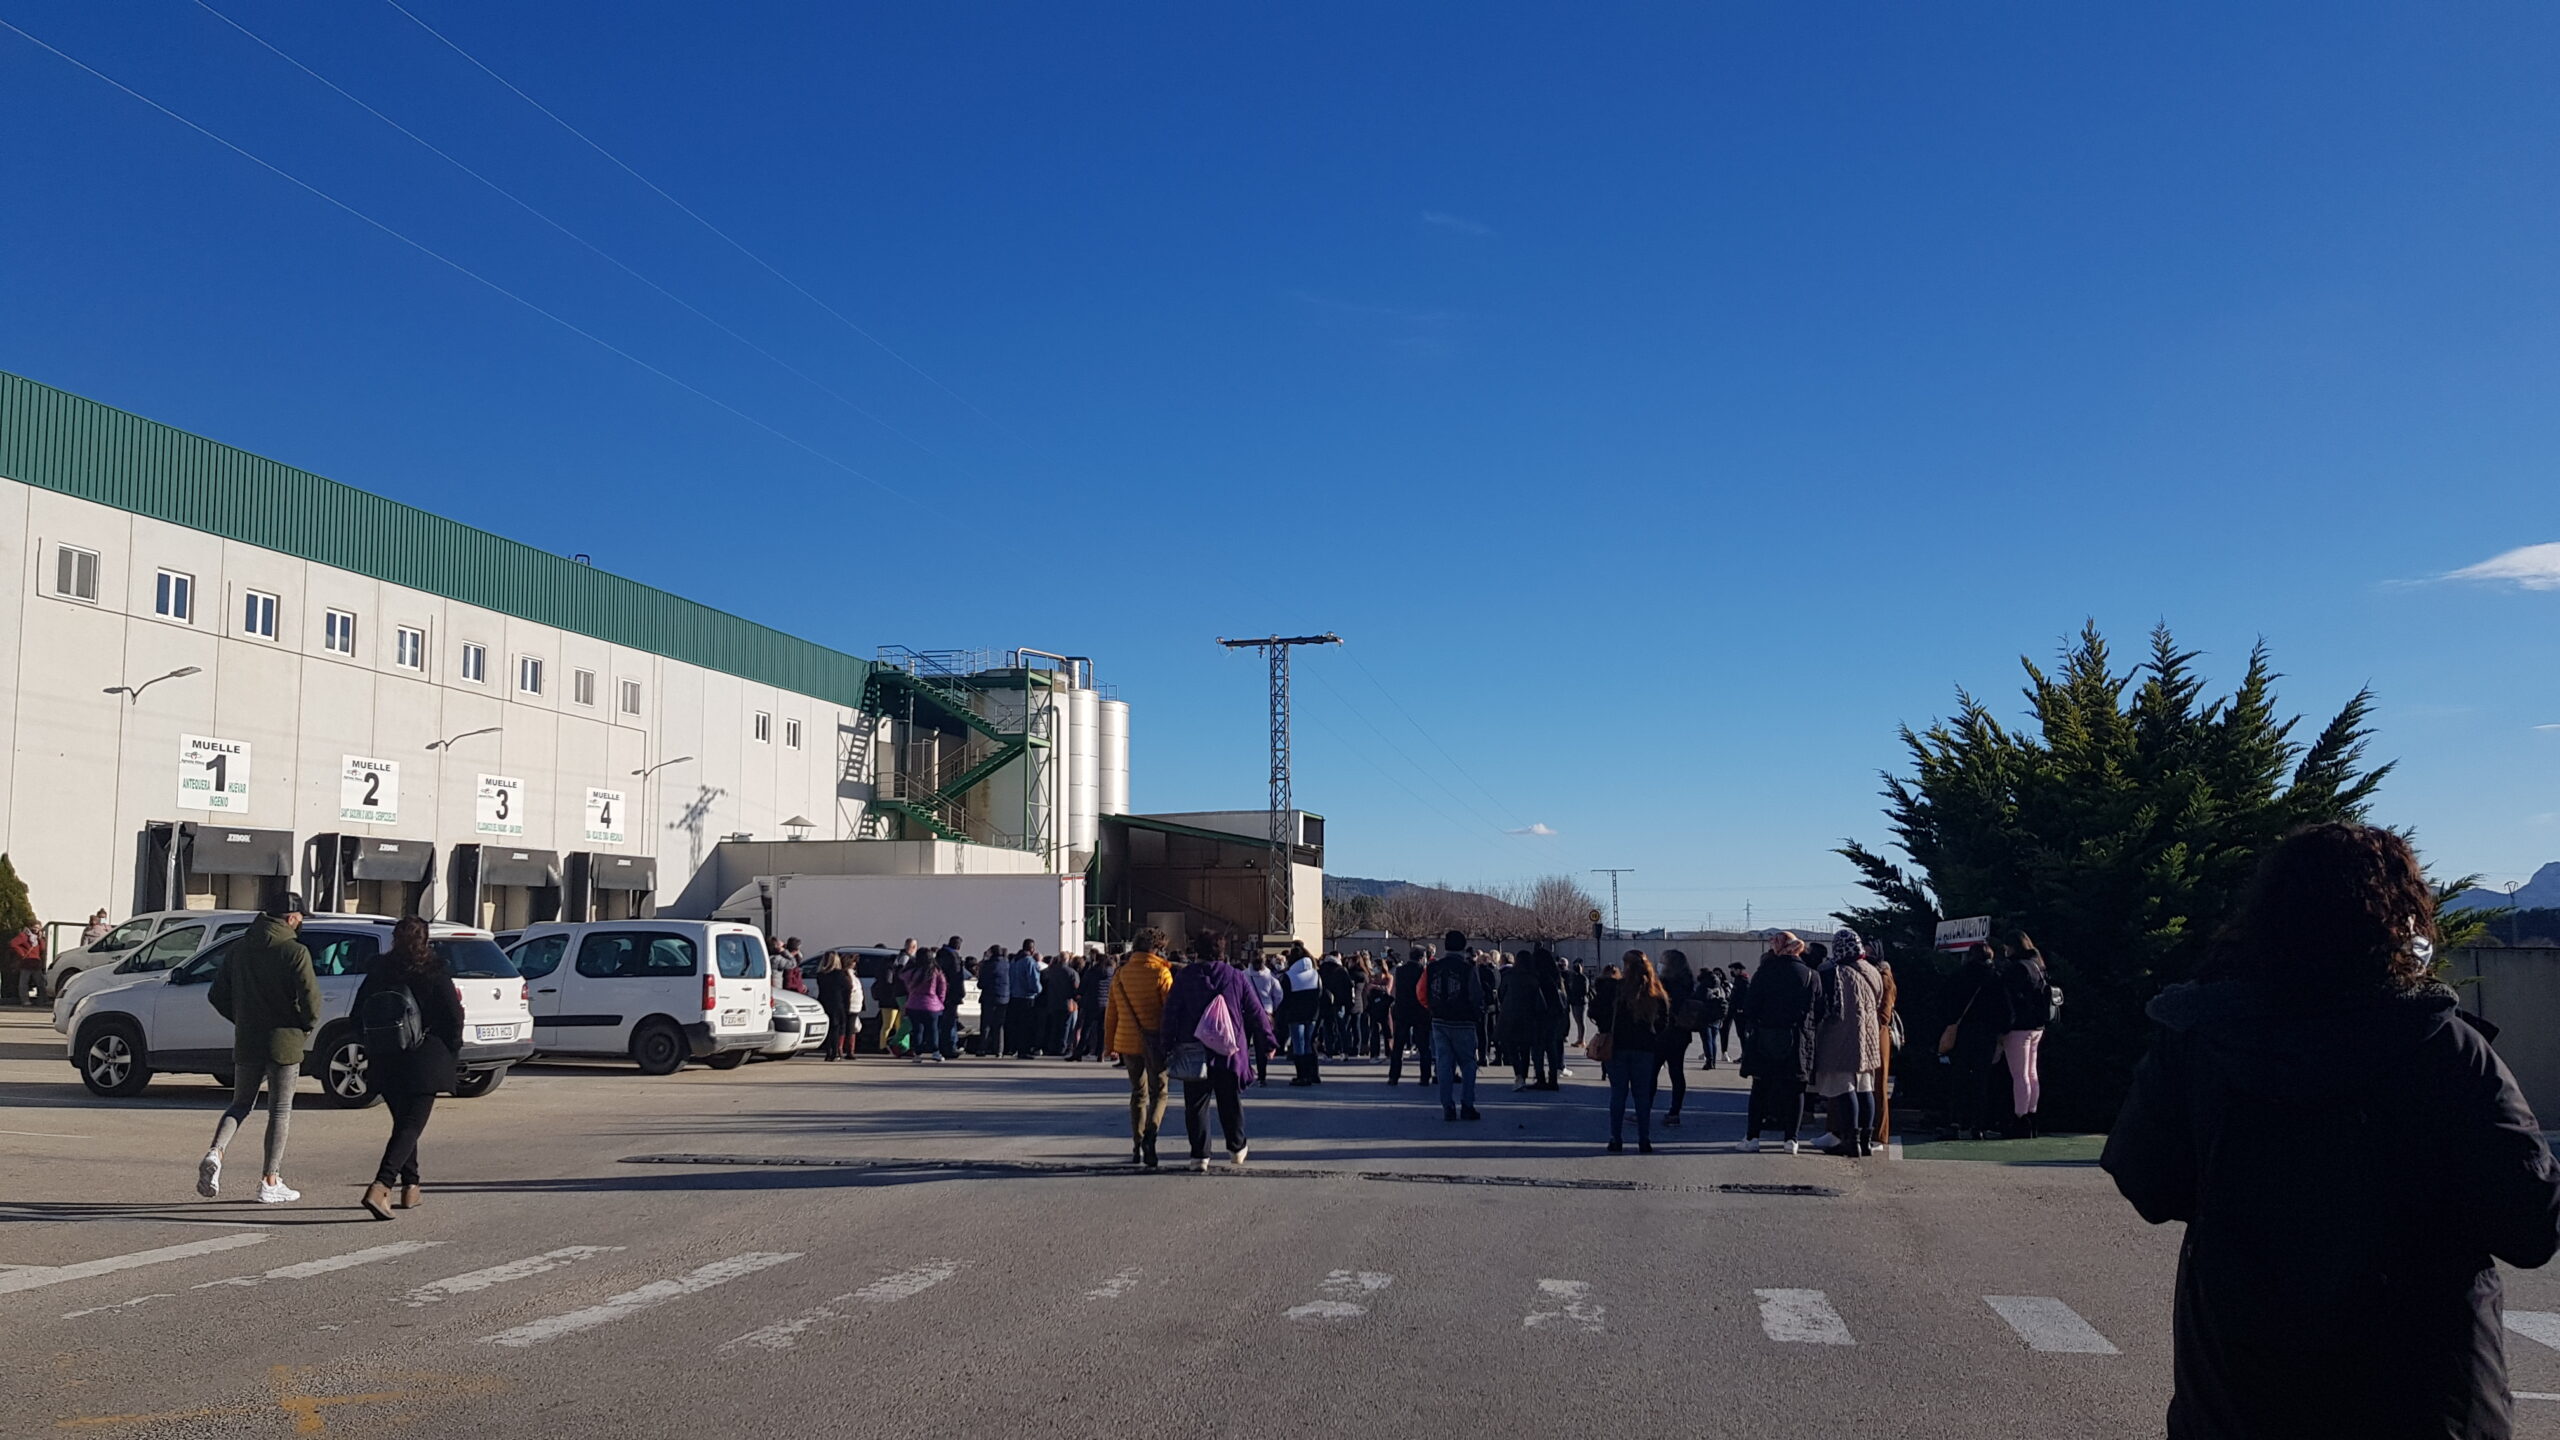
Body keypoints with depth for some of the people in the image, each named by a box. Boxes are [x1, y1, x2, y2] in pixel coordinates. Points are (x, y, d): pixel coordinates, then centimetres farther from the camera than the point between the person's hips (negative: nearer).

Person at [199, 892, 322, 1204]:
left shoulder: (240, 948, 7)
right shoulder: (294, 952, -12)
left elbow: (218, 995, 10)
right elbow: (310, 998, -18)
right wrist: (306, 1027, 1)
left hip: (246, 1043, 5)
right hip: (284, 1042, -5)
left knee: (241, 1104, 18)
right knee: (280, 1111, 5)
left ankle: (215, 1152, -9)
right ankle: (270, 1181, 6)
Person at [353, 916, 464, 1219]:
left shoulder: (377, 972, 4)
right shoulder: (434, 975, -9)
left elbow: (359, 1015, 9)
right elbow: (453, 1018, -8)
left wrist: (371, 1051, 22)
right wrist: (450, 1052, 8)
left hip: (384, 1064, 5)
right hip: (423, 1062, -5)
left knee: (403, 1123, 20)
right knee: (411, 1125, -5)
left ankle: (410, 1187, 23)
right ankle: (380, 1187, -22)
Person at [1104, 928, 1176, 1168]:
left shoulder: (1120, 974, 6)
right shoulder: (1161, 973, -9)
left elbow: (1112, 1013, 11)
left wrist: (1110, 1045, 18)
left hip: (1128, 1041, 4)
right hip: (1155, 1041, -4)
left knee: (1138, 1093, 17)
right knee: (1158, 1093, 5)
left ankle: (1136, 1147, 14)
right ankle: (1150, 1134, -20)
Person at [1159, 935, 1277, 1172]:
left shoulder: (1184, 978, 0)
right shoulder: (1236, 977, 3)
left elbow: (1170, 1013, -2)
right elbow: (1256, 1011, 6)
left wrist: (1169, 1047, 1)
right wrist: (1267, 1041, 13)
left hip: (1194, 1052, -1)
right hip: (1230, 1052, 1)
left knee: (1196, 1104, 4)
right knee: (1231, 1102, 15)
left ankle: (1199, 1155, 0)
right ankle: (1236, 1149, 23)